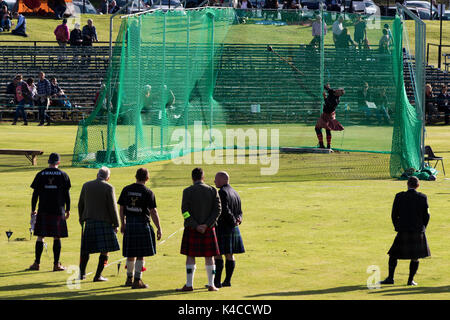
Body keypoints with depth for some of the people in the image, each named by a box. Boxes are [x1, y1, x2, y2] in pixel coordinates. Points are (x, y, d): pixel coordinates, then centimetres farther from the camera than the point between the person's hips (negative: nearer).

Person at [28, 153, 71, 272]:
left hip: (43, 210, 0)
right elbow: (67, 194, 2)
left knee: (40, 237, 7)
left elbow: (35, 194, 2)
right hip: (58, 211, 0)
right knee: (57, 237, 4)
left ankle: (37, 263, 6)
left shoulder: (40, 175, 1)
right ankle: (56, 264, 3)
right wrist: (68, 210, 10)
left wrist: (33, 209, 8)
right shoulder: (63, 175, 0)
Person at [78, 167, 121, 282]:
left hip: (89, 221, 4)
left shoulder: (86, 186, 6)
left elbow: (80, 204, 12)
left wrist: (82, 219, 24)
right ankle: (98, 275, -1)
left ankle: (82, 273, 16)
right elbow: (112, 207, -9)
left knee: (86, 249, 15)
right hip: (104, 222, -4)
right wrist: (116, 224, -3)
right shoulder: (108, 188, -7)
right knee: (104, 250, 2)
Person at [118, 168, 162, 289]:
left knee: (131, 254, 16)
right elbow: (153, 212, -11)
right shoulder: (148, 192, -9)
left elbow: (121, 208, 9)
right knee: (141, 255, 1)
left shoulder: (126, 190, 4)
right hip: (142, 224, -4)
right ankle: (137, 280, 0)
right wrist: (159, 229, -6)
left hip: (129, 224, 4)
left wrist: (122, 224, 21)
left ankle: (129, 279, 26)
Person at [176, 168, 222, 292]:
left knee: (190, 256, 3)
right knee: (209, 257, 7)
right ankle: (211, 285, 8)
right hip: (208, 229, 2)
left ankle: (189, 285, 1)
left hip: (192, 229, -2)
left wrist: (195, 226, -11)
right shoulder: (212, 191, 1)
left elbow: (185, 211, -11)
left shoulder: (187, 191, -5)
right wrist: (206, 225, -9)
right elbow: (217, 210, -4)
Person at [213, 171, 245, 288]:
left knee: (217, 255, -6)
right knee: (229, 255, 9)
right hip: (233, 230, 9)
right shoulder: (235, 193, 16)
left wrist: (234, 220, -11)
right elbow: (239, 211, 17)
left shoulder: (222, 192, -14)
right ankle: (227, 280, 11)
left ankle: (217, 281, -8)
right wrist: (238, 219, -2)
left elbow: (224, 210, -23)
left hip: (222, 229, -9)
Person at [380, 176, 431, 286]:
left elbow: (394, 215, -1)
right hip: (418, 232, 0)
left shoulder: (399, 197, -5)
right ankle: (410, 280, 8)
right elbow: (426, 215, 0)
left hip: (403, 232, 0)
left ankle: (390, 278, 5)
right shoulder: (422, 198, -4)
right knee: (415, 257, 11)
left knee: (393, 254, 11)